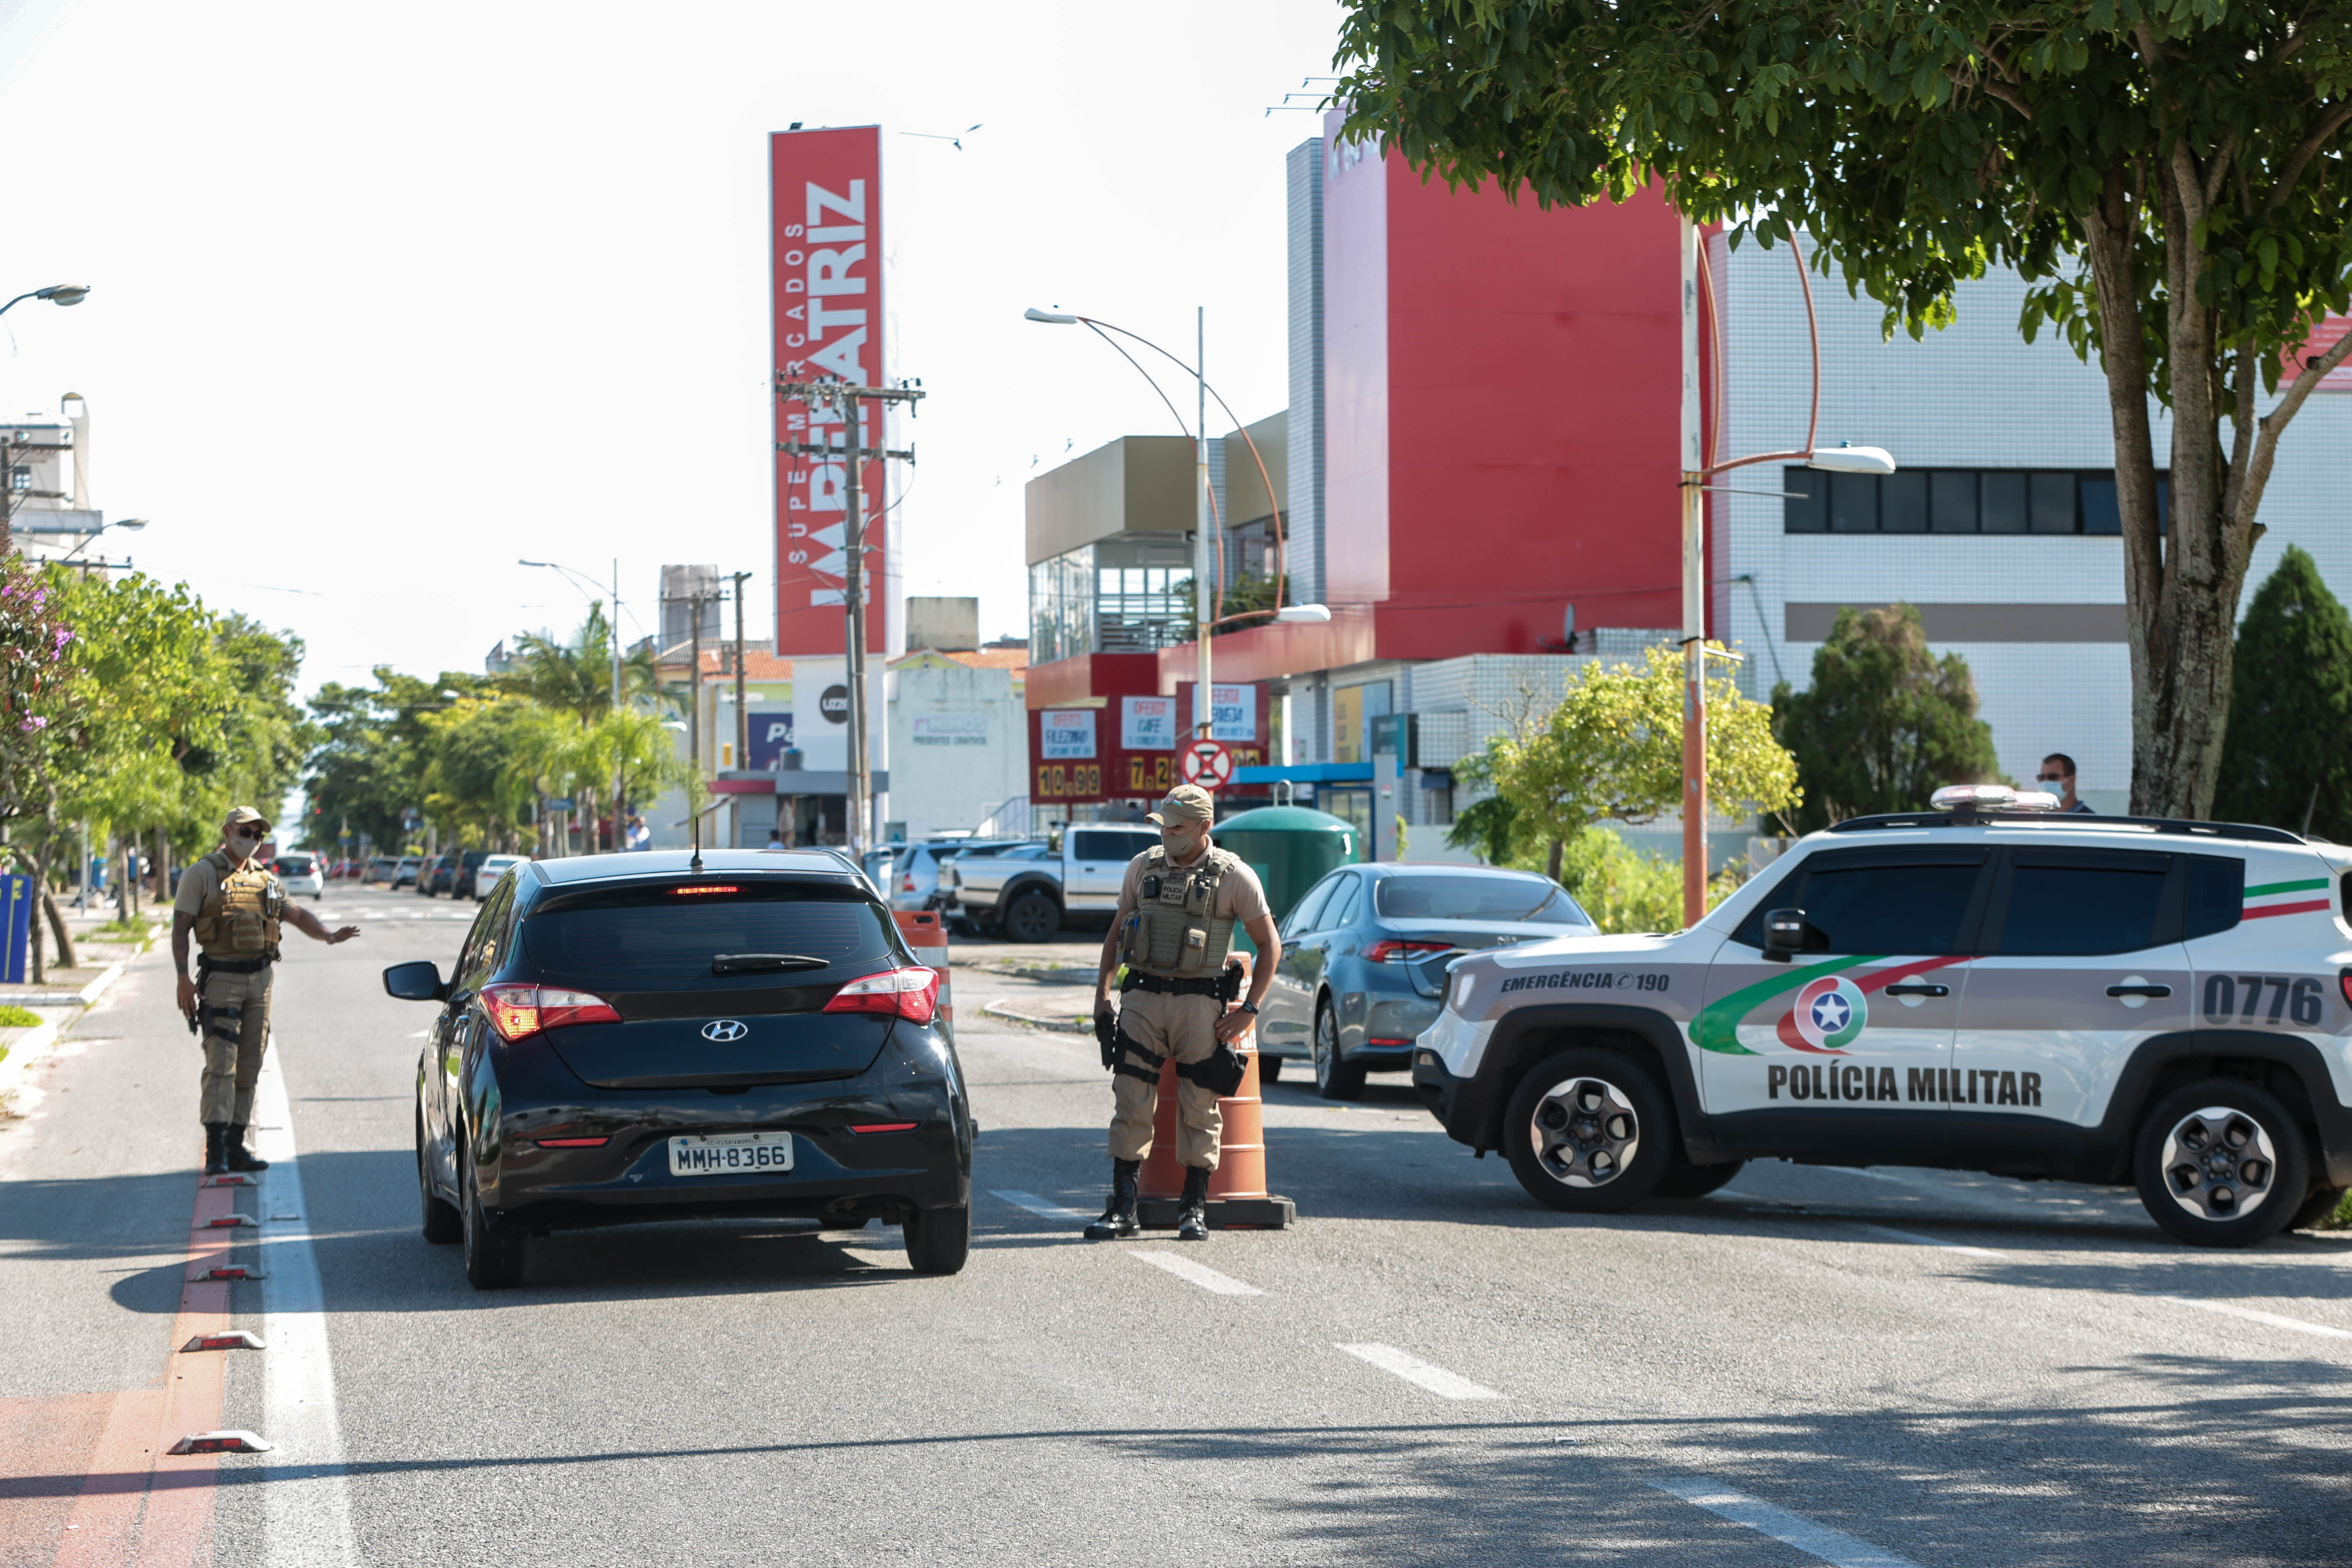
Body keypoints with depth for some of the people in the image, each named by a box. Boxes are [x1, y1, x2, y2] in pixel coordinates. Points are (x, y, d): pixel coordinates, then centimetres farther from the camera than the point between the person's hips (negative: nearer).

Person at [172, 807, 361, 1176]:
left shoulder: (266, 880, 15)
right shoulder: (202, 875, -2)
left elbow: (297, 915, 18)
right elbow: (181, 927, -6)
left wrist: (328, 936, -3)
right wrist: (183, 979, -15)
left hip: (259, 979, 6)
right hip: (221, 978, -6)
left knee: (248, 1068, 7)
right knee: (221, 1065, -13)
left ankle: (236, 1147, 13)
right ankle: (215, 1152, -15)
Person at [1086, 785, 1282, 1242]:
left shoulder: (1233, 876, -2)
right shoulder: (1143, 867, 8)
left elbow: (1270, 944, 2)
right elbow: (1116, 932, 18)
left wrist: (1250, 1009, -5)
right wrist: (1101, 993, 9)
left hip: (1199, 1002, -3)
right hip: (1141, 998, 3)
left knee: (1199, 1109, 1)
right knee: (1130, 1105, -2)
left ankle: (1195, 1209, 11)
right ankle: (1122, 1209, 2)